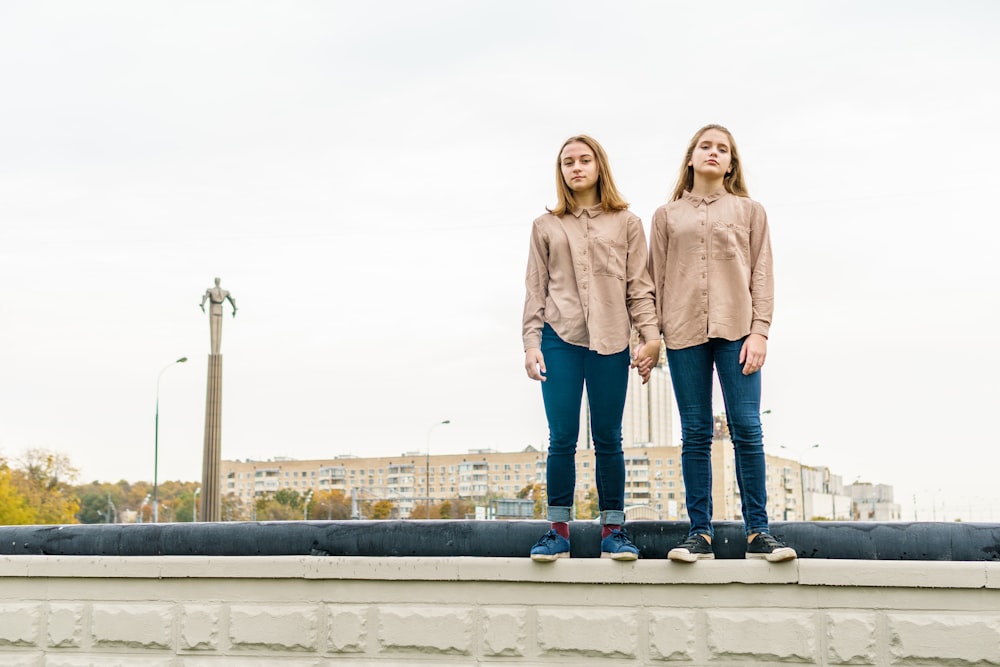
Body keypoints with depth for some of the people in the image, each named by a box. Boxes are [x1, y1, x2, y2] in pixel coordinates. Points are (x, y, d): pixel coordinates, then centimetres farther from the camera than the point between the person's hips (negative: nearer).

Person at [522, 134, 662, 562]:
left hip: (611, 342, 0)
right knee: (562, 439, -2)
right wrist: (531, 342, 1)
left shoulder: (626, 223, 10)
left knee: (608, 440, 3)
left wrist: (651, 336, -4)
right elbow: (535, 290, 10)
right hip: (560, 339, 0)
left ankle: (613, 529, 10)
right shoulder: (546, 226, 11)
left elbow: (639, 286, 6)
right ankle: (559, 530, 5)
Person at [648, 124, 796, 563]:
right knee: (696, 434, 1)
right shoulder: (667, 215, 15)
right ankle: (699, 533, 4)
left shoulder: (750, 211, 13)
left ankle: (757, 532, 0)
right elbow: (656, 278, 11)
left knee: (746, 429, -5)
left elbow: (762, 275, 6)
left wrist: (759, 330, -5)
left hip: (737, 329, -1)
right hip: (684, 331, 1)